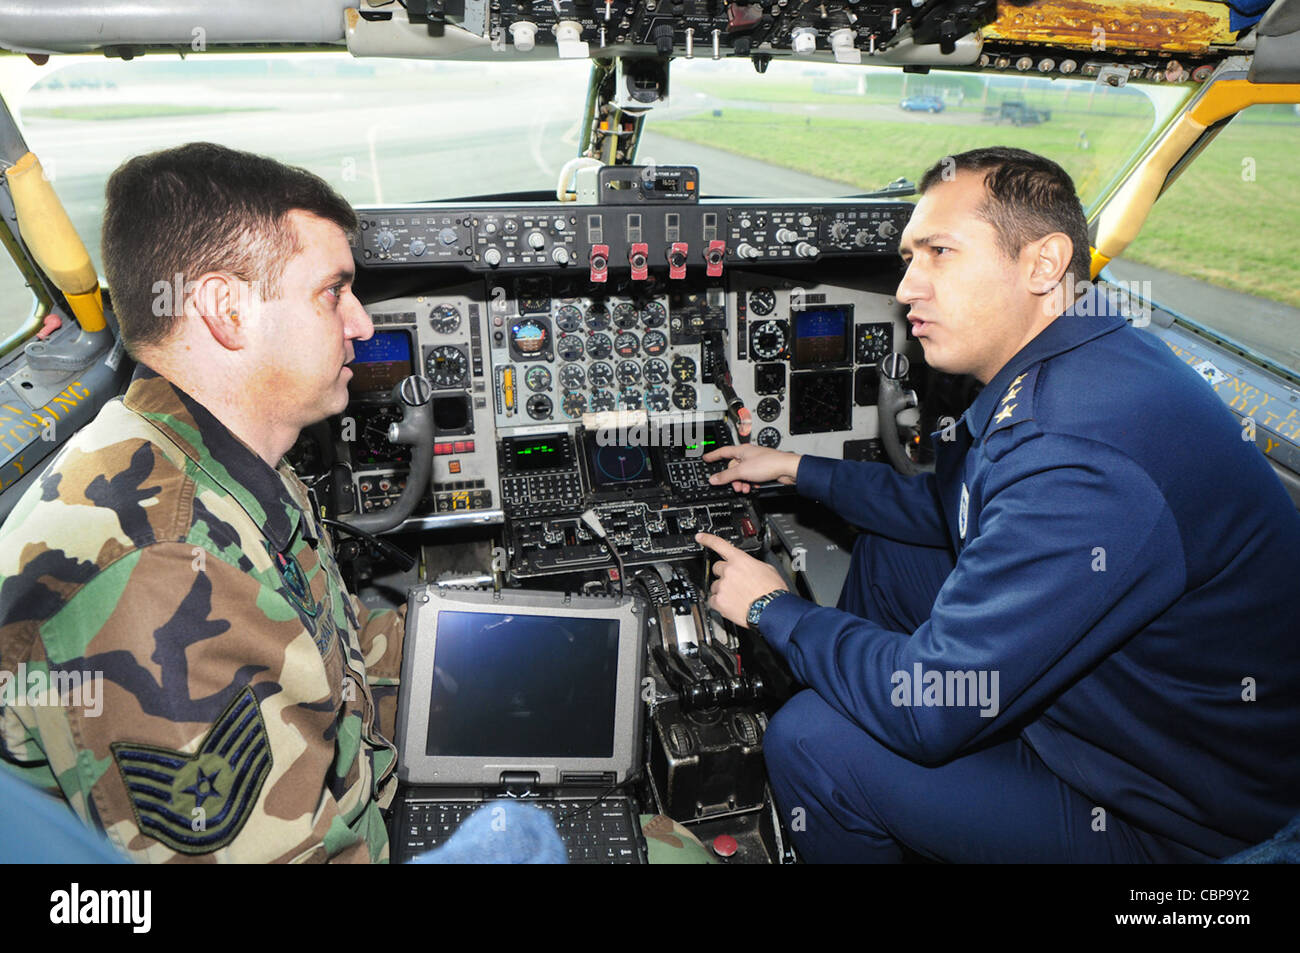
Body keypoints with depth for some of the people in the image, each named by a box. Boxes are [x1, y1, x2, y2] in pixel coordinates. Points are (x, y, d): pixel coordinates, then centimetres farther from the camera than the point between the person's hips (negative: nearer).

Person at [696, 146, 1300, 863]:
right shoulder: (1059, 373, -2)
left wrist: (772, 608, -15)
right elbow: (952, 511, 15)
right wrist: (797, 470, 15)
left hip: (1175, 821, -9)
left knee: (810, 742, -16)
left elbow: (929, 709, -30)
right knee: (886, 552, 16)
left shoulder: (1080, 462, -36)